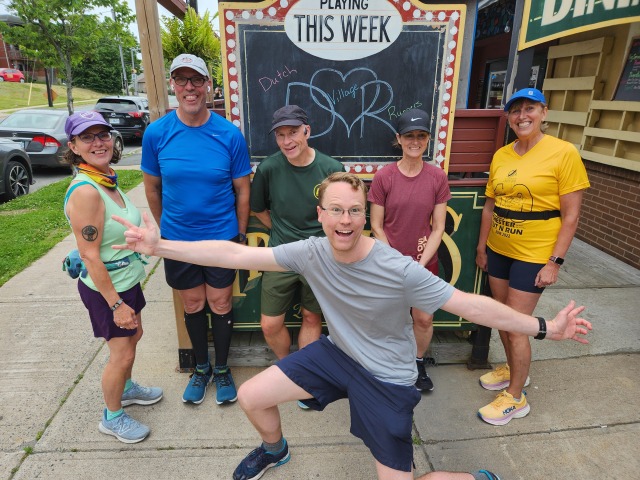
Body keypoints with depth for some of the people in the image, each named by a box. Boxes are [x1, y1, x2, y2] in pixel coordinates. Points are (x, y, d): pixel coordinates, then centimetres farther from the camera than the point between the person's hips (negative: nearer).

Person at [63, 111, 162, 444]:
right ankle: (112, 417, 33)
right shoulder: (85, 191, -28)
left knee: (133, 337, 25)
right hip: (105, 289, -9)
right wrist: (116, 304, -22)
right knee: (122, 354, 8)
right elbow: (90, 256, -26)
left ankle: (126, 389, 51)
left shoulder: (107, 180, 0)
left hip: (126, 279, 9)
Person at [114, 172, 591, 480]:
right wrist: (159, 246, -19)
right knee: (251, 397, 5)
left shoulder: (397, 270, -29)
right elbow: (236, 253, -18)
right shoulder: (310, 252, -17)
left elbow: (471, 304, -22)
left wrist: (543, 327, -22)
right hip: (336, 352, 4)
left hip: (387, 377, -4)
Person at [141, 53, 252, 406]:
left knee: (220, 305, 11)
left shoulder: (229, 135, -11)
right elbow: (152, 187, 4)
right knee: (192, 306, 16)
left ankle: (222, 368, 33)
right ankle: (201, 367, 39)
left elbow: (242, 190, -4)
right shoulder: (156, 133, -7)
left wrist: (241, 235, 0)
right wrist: (165, 228, 10)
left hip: (221, 237, -1)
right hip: (177, 238, 2)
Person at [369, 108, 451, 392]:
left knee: (424, 318, 10)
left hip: (424, 262, 2)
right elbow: (376, 226, -7)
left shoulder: (437, 177, -5)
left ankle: (419, 364, 38)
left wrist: (420, 263, -11)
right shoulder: (384, 176, -9)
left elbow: (438, 228, -3)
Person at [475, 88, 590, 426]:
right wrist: (481, 247, 10)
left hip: (533, 255, -5)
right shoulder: (501, 155, 3)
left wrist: (554, 262, -14)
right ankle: (513, 369, 42)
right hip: (498, 250, 6)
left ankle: (515, 398, 21)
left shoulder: (563, 153, -11)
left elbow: (570, 215, -11)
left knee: (517, 326, 1)